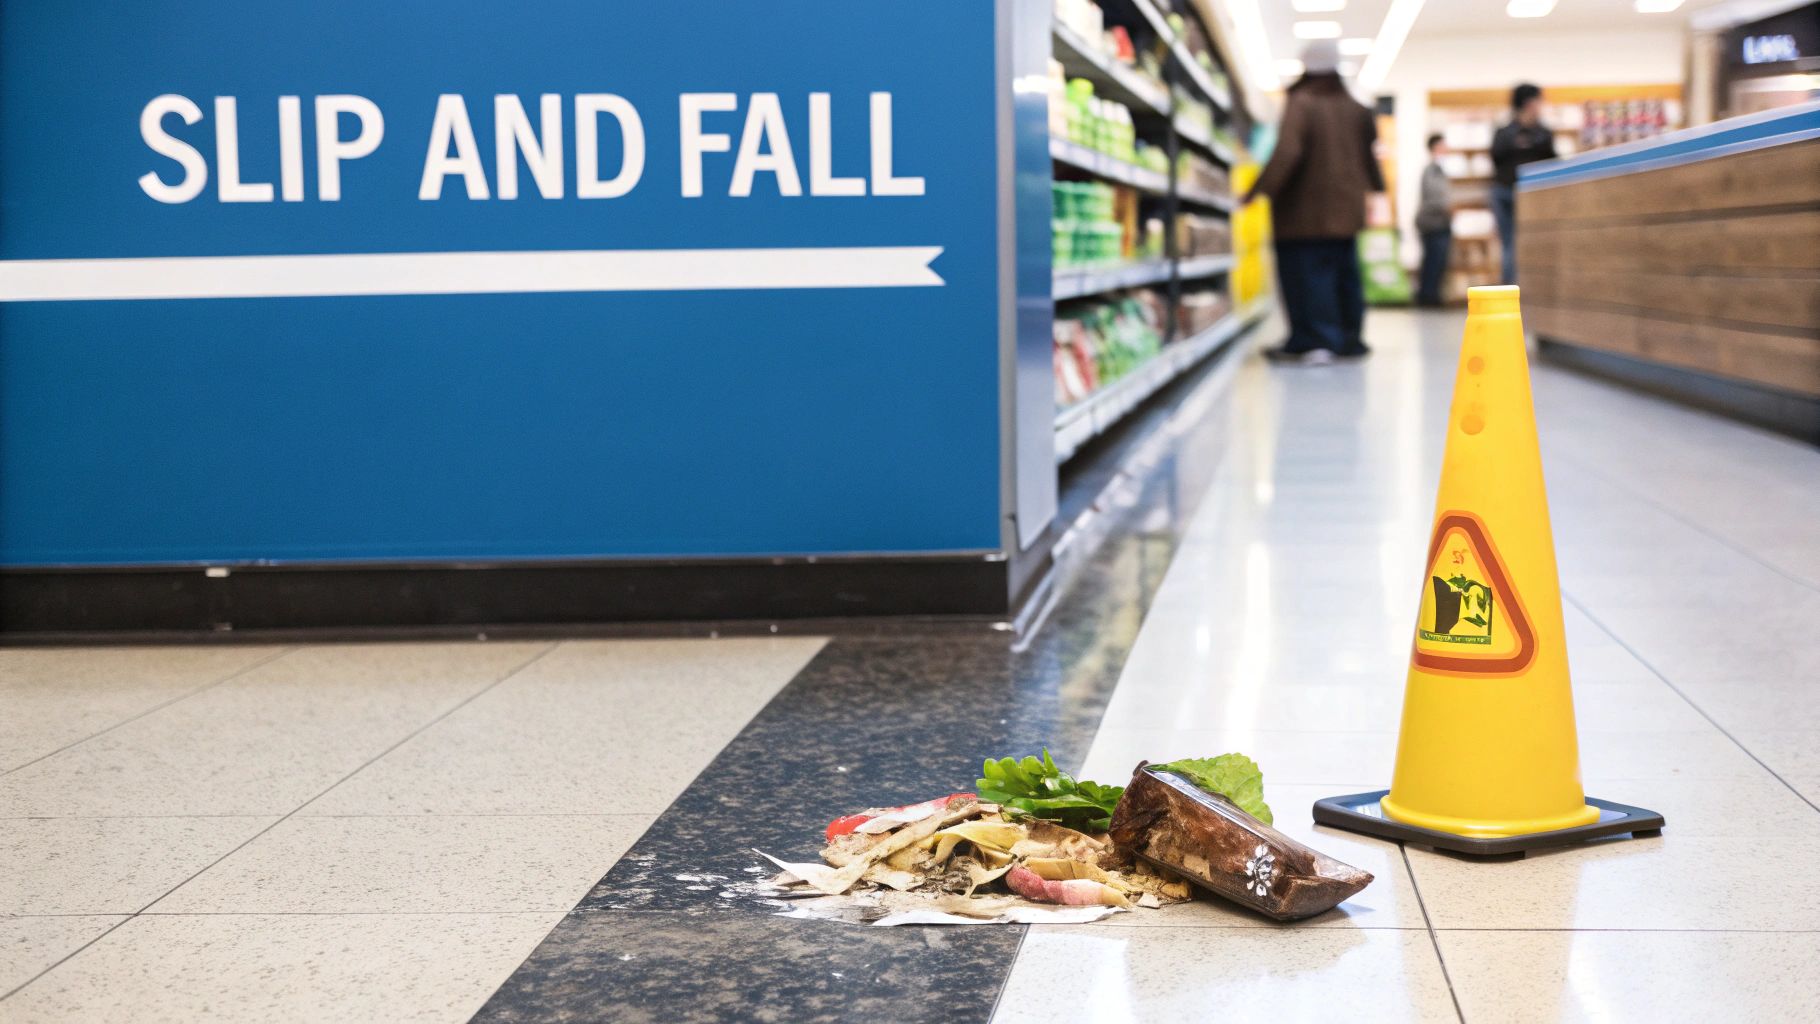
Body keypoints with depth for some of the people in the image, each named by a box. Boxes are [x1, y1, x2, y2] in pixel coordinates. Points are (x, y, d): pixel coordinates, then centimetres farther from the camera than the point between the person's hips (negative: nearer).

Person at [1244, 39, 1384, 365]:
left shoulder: (1300, 104, -14)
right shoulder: (1356, 109, 6)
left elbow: (1287, 152, -24)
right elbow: (1368, 154, 17)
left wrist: (1261, 189, -22)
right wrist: (1375, 184, 35)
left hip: (1305, 211, -6)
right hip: (1346, 208, 6)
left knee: (1306, 274, -4)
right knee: (1345, 273, 14)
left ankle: (1314, 341, -10)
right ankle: (1349, 338, 17)